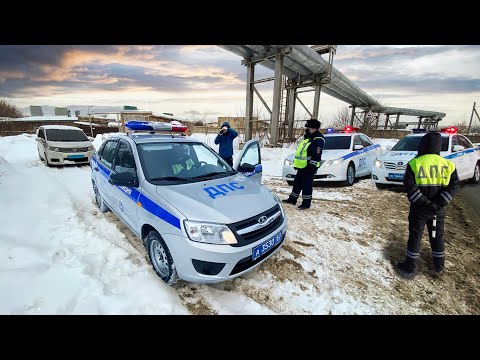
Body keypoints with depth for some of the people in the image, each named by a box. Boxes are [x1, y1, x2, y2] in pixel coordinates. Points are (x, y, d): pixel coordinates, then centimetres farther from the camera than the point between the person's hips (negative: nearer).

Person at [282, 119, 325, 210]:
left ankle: (306, 203, 9)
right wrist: (297, 164, 21)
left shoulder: (318, 140, -14)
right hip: (302, 166, 10)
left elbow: (316, 156, -20)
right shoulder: (308, 138, 17)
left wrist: (311, 166, -23)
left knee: (307, 185, -2)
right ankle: (292, 199, 28)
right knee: (297, 183, 16)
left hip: (309, 167, -10)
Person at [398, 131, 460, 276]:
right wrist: (440, 203, -11)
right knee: (437, 236, 19)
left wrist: (424, 202, -16)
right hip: (438, 209, 4)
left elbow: (409, 186, -20)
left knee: (415, 236, 6)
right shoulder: (448, 164, 1)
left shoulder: (415, 163, -13)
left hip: (419, 208, -4)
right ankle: (439, 265, 34)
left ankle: (410, 266, 15)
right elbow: (454, 185, -3)